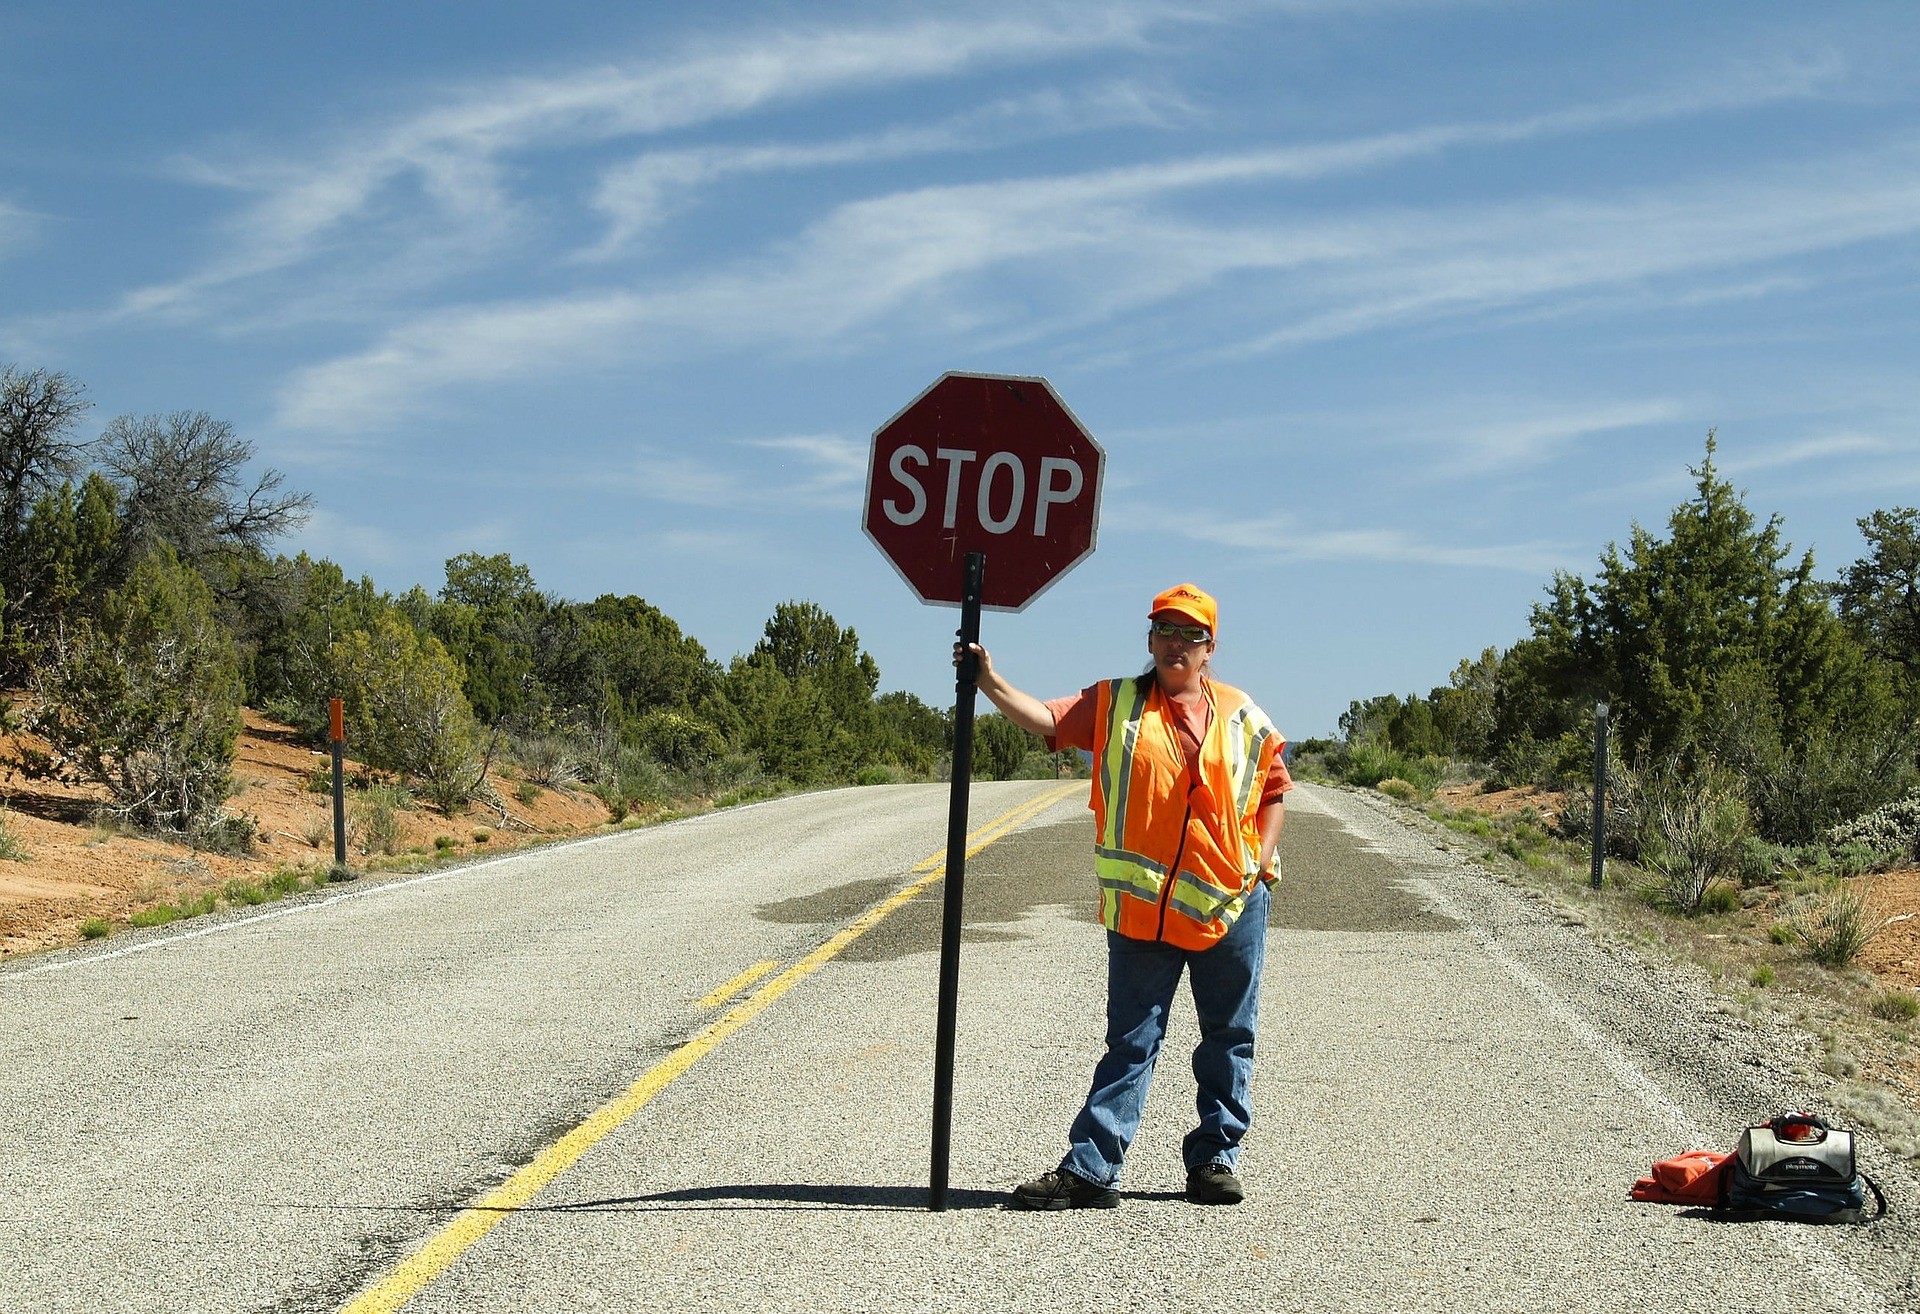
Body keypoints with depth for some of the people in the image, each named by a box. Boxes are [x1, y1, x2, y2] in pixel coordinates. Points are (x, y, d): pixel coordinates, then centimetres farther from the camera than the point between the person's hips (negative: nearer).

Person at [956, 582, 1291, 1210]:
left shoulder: (1242, 716, 7)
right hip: (1142, 909, -1)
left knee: (1229, 1040, 9)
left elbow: (1274, 789, 16)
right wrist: (990, 682, -24)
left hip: (1232, 905, 2)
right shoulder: (1114, 705, 3)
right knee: (1130, 1042, 1)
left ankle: (1214, 1158, 21)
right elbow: (1045, 718, -9)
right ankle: (1089, 1169, 1)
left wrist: (1264, 856, 1)